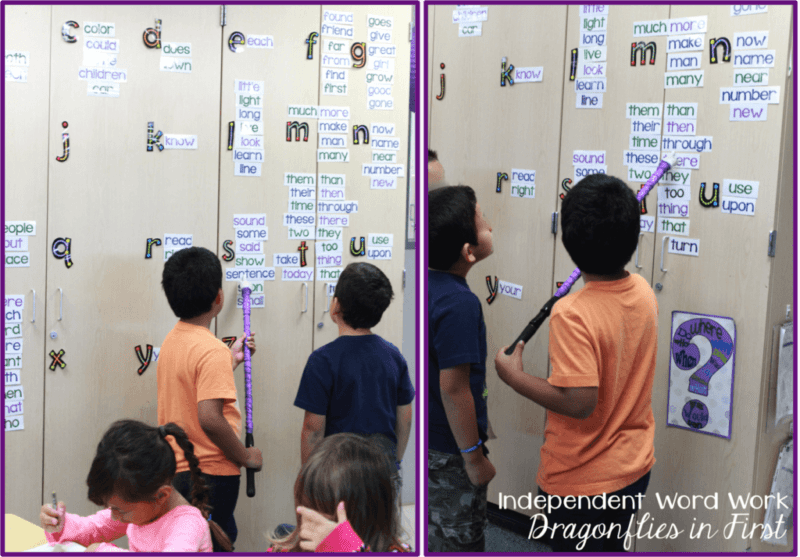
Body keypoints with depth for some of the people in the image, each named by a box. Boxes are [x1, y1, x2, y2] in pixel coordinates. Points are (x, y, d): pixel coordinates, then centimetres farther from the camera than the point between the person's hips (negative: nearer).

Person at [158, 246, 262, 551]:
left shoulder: (172, 340, 7)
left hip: (177, 469, 9)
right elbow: (209, 417, -28)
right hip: (210, 473, -9)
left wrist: (231, 360, 24)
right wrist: (245, 456, -16)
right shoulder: (211, 350, -20)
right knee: (214, 546, 1)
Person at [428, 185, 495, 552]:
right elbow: (453, 387, -27)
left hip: (421, 436, 8)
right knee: (458, 539, 9)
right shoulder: (459, 303, -27)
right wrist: (473, 457, -18)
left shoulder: (425, 283, 0)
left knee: (434, 531, 23)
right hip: (446, 449, -8)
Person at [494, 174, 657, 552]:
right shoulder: (643, 292, -6)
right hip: (634, 466, 6)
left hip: (582, 480, -6)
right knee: (616, 546, 25)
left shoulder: (572, 315, -28)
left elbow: (580, 403, -32)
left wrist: (514, 376, -20)